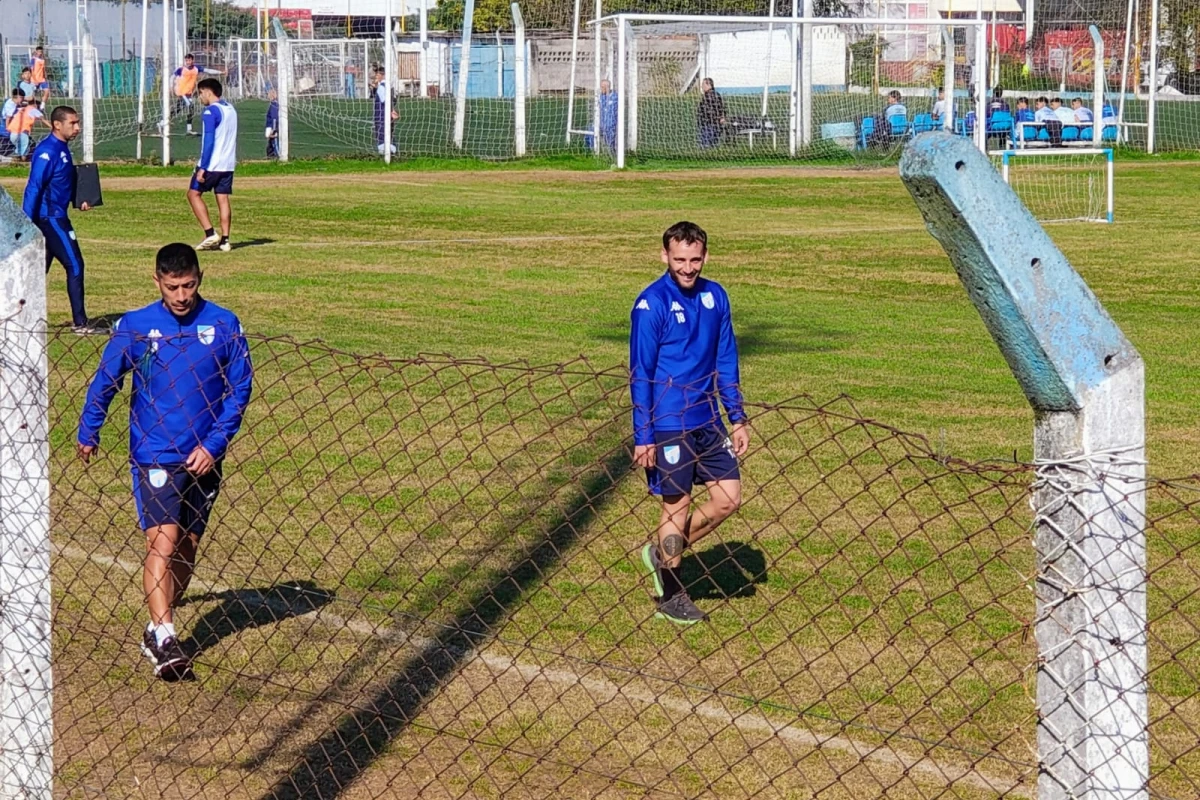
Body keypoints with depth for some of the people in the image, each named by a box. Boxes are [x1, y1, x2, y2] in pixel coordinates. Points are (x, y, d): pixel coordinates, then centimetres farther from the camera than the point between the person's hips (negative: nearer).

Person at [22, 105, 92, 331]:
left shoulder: (62, 149, 12)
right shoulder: (47, 151, -17)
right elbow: (34, 188, -21)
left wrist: (78, 201, 6)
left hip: (56, 217, 10)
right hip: (50, 217, -10)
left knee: (39, 269, 13)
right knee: (74, 265, -7)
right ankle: (80, 323, -4)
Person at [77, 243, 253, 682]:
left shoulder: (224, 326, -2)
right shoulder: (134, 327, -3)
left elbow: (239, 389, 2)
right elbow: (105, 381, 10)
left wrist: (214, 445, -6)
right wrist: (88, 433, 15)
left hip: (203, 459, 2)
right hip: (153, 456, -2)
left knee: (187, 545, 9)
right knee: (162, 539, -16)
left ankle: (158, 630, 24)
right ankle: (164, 638, -22)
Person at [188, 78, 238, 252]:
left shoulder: (211, 112, -13)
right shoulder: (231, 109, 14)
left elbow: (209, 141, -18)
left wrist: (202, 168, -18)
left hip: (211, 164, -8)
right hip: (228, 164, 8)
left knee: (194, 194, 3)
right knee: (223, 199, 7)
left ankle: (210, 234, -8)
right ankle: (225, 240, 1)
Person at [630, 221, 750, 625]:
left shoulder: (715, 296, 4)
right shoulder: (651, 304, -14)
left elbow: (726, 361, 12)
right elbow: (640, 373, -12)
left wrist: (737, 418, 9)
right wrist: (643, 436, -14)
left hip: (708, 423, 6)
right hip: (668, 426, -6)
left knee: (728, 499, 5)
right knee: (676, 507, 3)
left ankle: (663, 555, 24)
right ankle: (671, 597, 19)